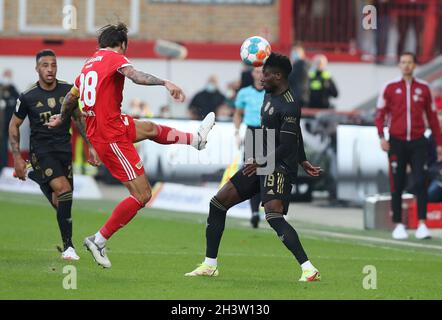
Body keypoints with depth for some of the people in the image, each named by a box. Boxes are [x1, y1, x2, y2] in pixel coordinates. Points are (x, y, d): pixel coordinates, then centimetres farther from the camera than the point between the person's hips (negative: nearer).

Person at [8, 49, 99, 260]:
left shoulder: (68, 90, -1)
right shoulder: (28, 97, -9)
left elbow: (78, 119, 14)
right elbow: (14, 126, 3)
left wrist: (90, 145, 11)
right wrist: (17, 157, -3)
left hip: (64, 148, 4)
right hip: (41, 151, -4)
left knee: (59, 202, 1)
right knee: (63, 189, -24)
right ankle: (68, 246, -19)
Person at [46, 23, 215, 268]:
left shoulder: (89, 63, 15)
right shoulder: (114, 58, -8)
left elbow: (71, 96, 30)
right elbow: (134, 75, -30)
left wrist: (61, 118, 47)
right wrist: (165, 83, -38)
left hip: (96, 130, 9)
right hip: (111, 136, -9)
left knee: (151, 129, 31)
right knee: (142, 195, -5)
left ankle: (196, 140, 52)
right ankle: (99, 241, -4)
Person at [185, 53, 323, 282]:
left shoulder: (289, 108, -18)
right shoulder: (269, 95, 12)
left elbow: (286, 147, -21)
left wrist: (261, 162, -25)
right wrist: (303, 162, 24)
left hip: (279, 167, -10)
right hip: (261, 164, 10)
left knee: (273, 215, -29)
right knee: (217, 204, 8)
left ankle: (308, 270, -30)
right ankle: (210, 265, 16)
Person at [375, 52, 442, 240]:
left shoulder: (423, 88, 8)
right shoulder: (390, 88, 4)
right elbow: (380, 114, 3)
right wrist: (381, 137, -11)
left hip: (418, 142, 0)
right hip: (397, 143, 0)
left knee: (420, 182, -10)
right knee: (397, 186, 1)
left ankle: (422, 225, -10)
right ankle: (398, 226, 8)